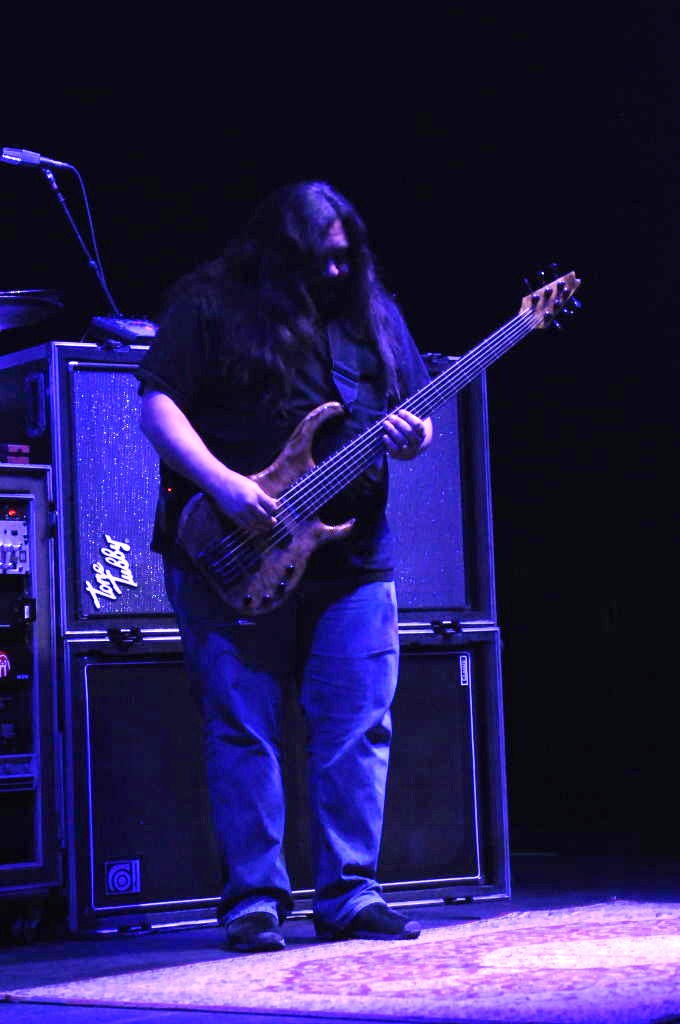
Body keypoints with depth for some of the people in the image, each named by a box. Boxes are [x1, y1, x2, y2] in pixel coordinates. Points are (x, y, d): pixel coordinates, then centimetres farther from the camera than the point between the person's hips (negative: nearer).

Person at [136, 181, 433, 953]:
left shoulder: (372, 313, 13)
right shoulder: (210, 307, -3)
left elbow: (411, 410, 18)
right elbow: (157, 404, -8)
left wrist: (413, 438, -6)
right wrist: (224, 484, -19)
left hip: (353, 555, 4)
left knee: (360, 729, 1)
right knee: (241, 732, 0)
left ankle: (348, 893, 9)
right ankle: (253, 900, 8)